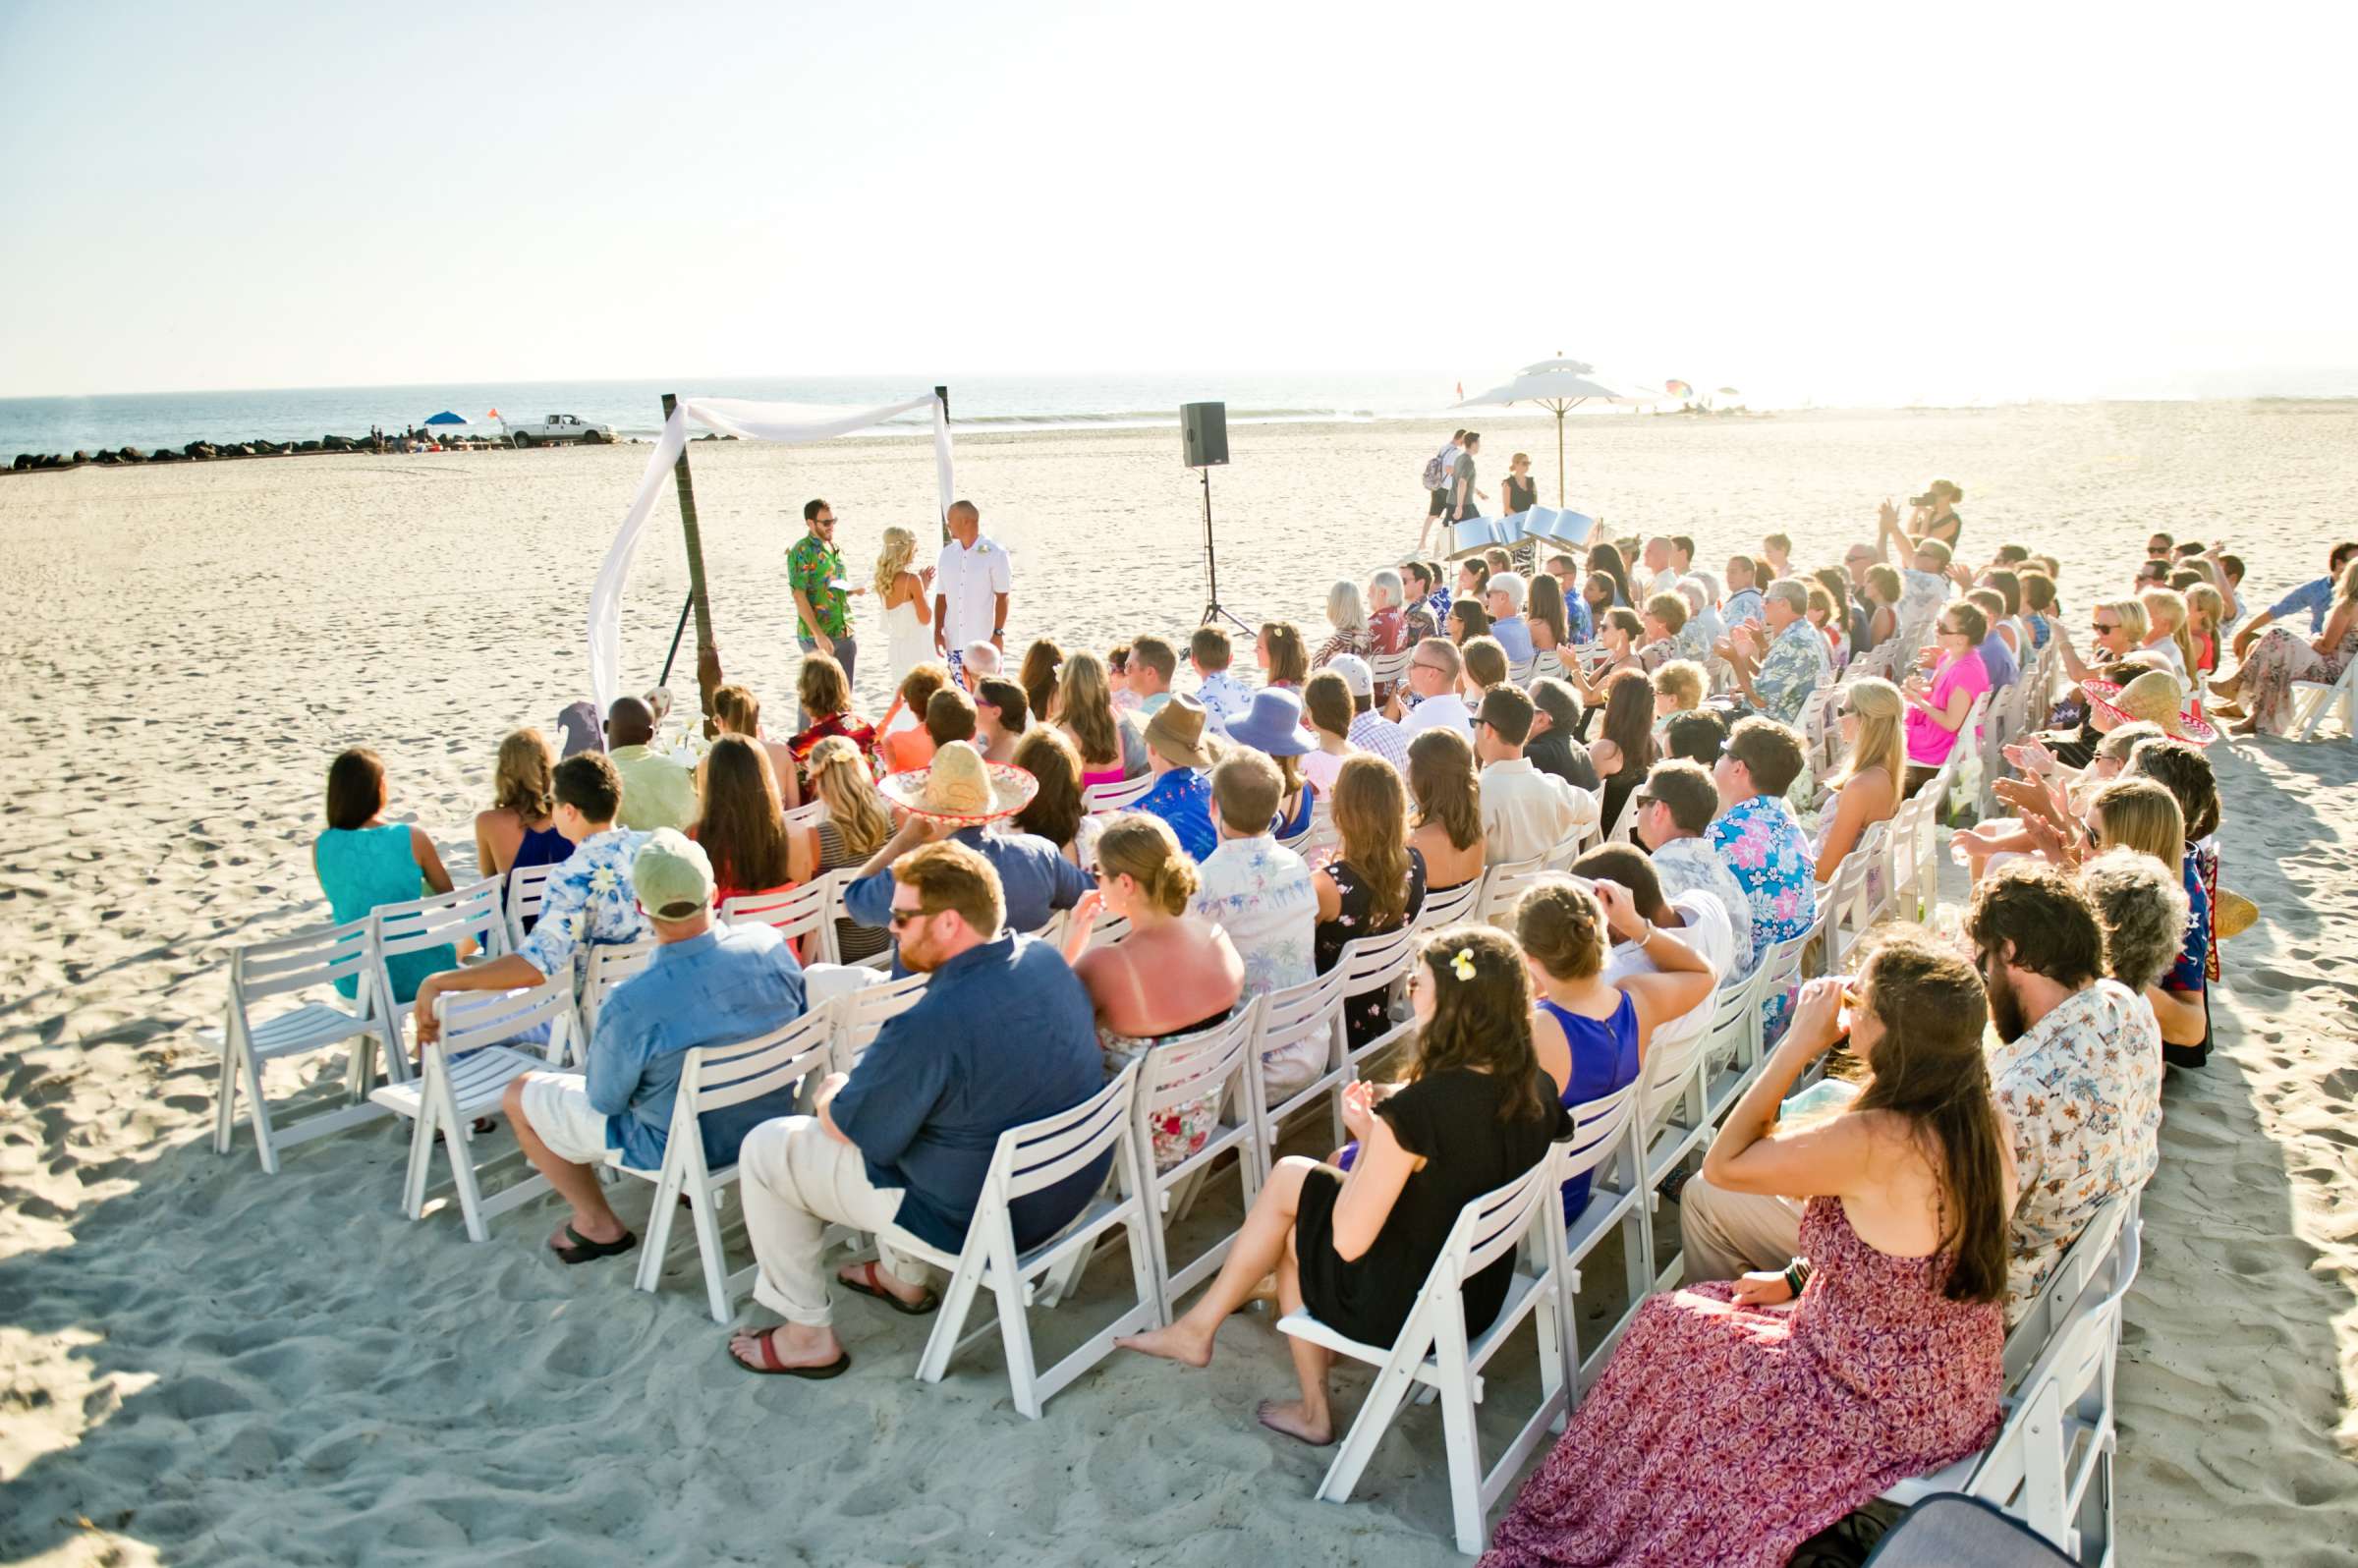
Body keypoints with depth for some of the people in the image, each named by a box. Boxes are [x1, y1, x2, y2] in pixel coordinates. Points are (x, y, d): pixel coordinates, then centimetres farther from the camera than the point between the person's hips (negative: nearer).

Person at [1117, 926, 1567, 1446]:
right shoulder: (1538, 1090, -10)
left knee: (1289, 1178, 15)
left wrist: (1367, 1136, -10)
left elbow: (1349, 1242, -23)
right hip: (1487, 1295, 7)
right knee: (1291, 1177, 17)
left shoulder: (1414, 1111, -31)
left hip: (1403, 1308, -7)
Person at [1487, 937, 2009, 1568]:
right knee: (1698, 1317, 19)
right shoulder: (1976, 1119, -7)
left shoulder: (1874, 1142, -34)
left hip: (1888, 1412, -8)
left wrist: (1798, 1044, -19)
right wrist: (1798, 1279, 10)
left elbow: (1722, 1164, -20)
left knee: (1669, 1333, 10)